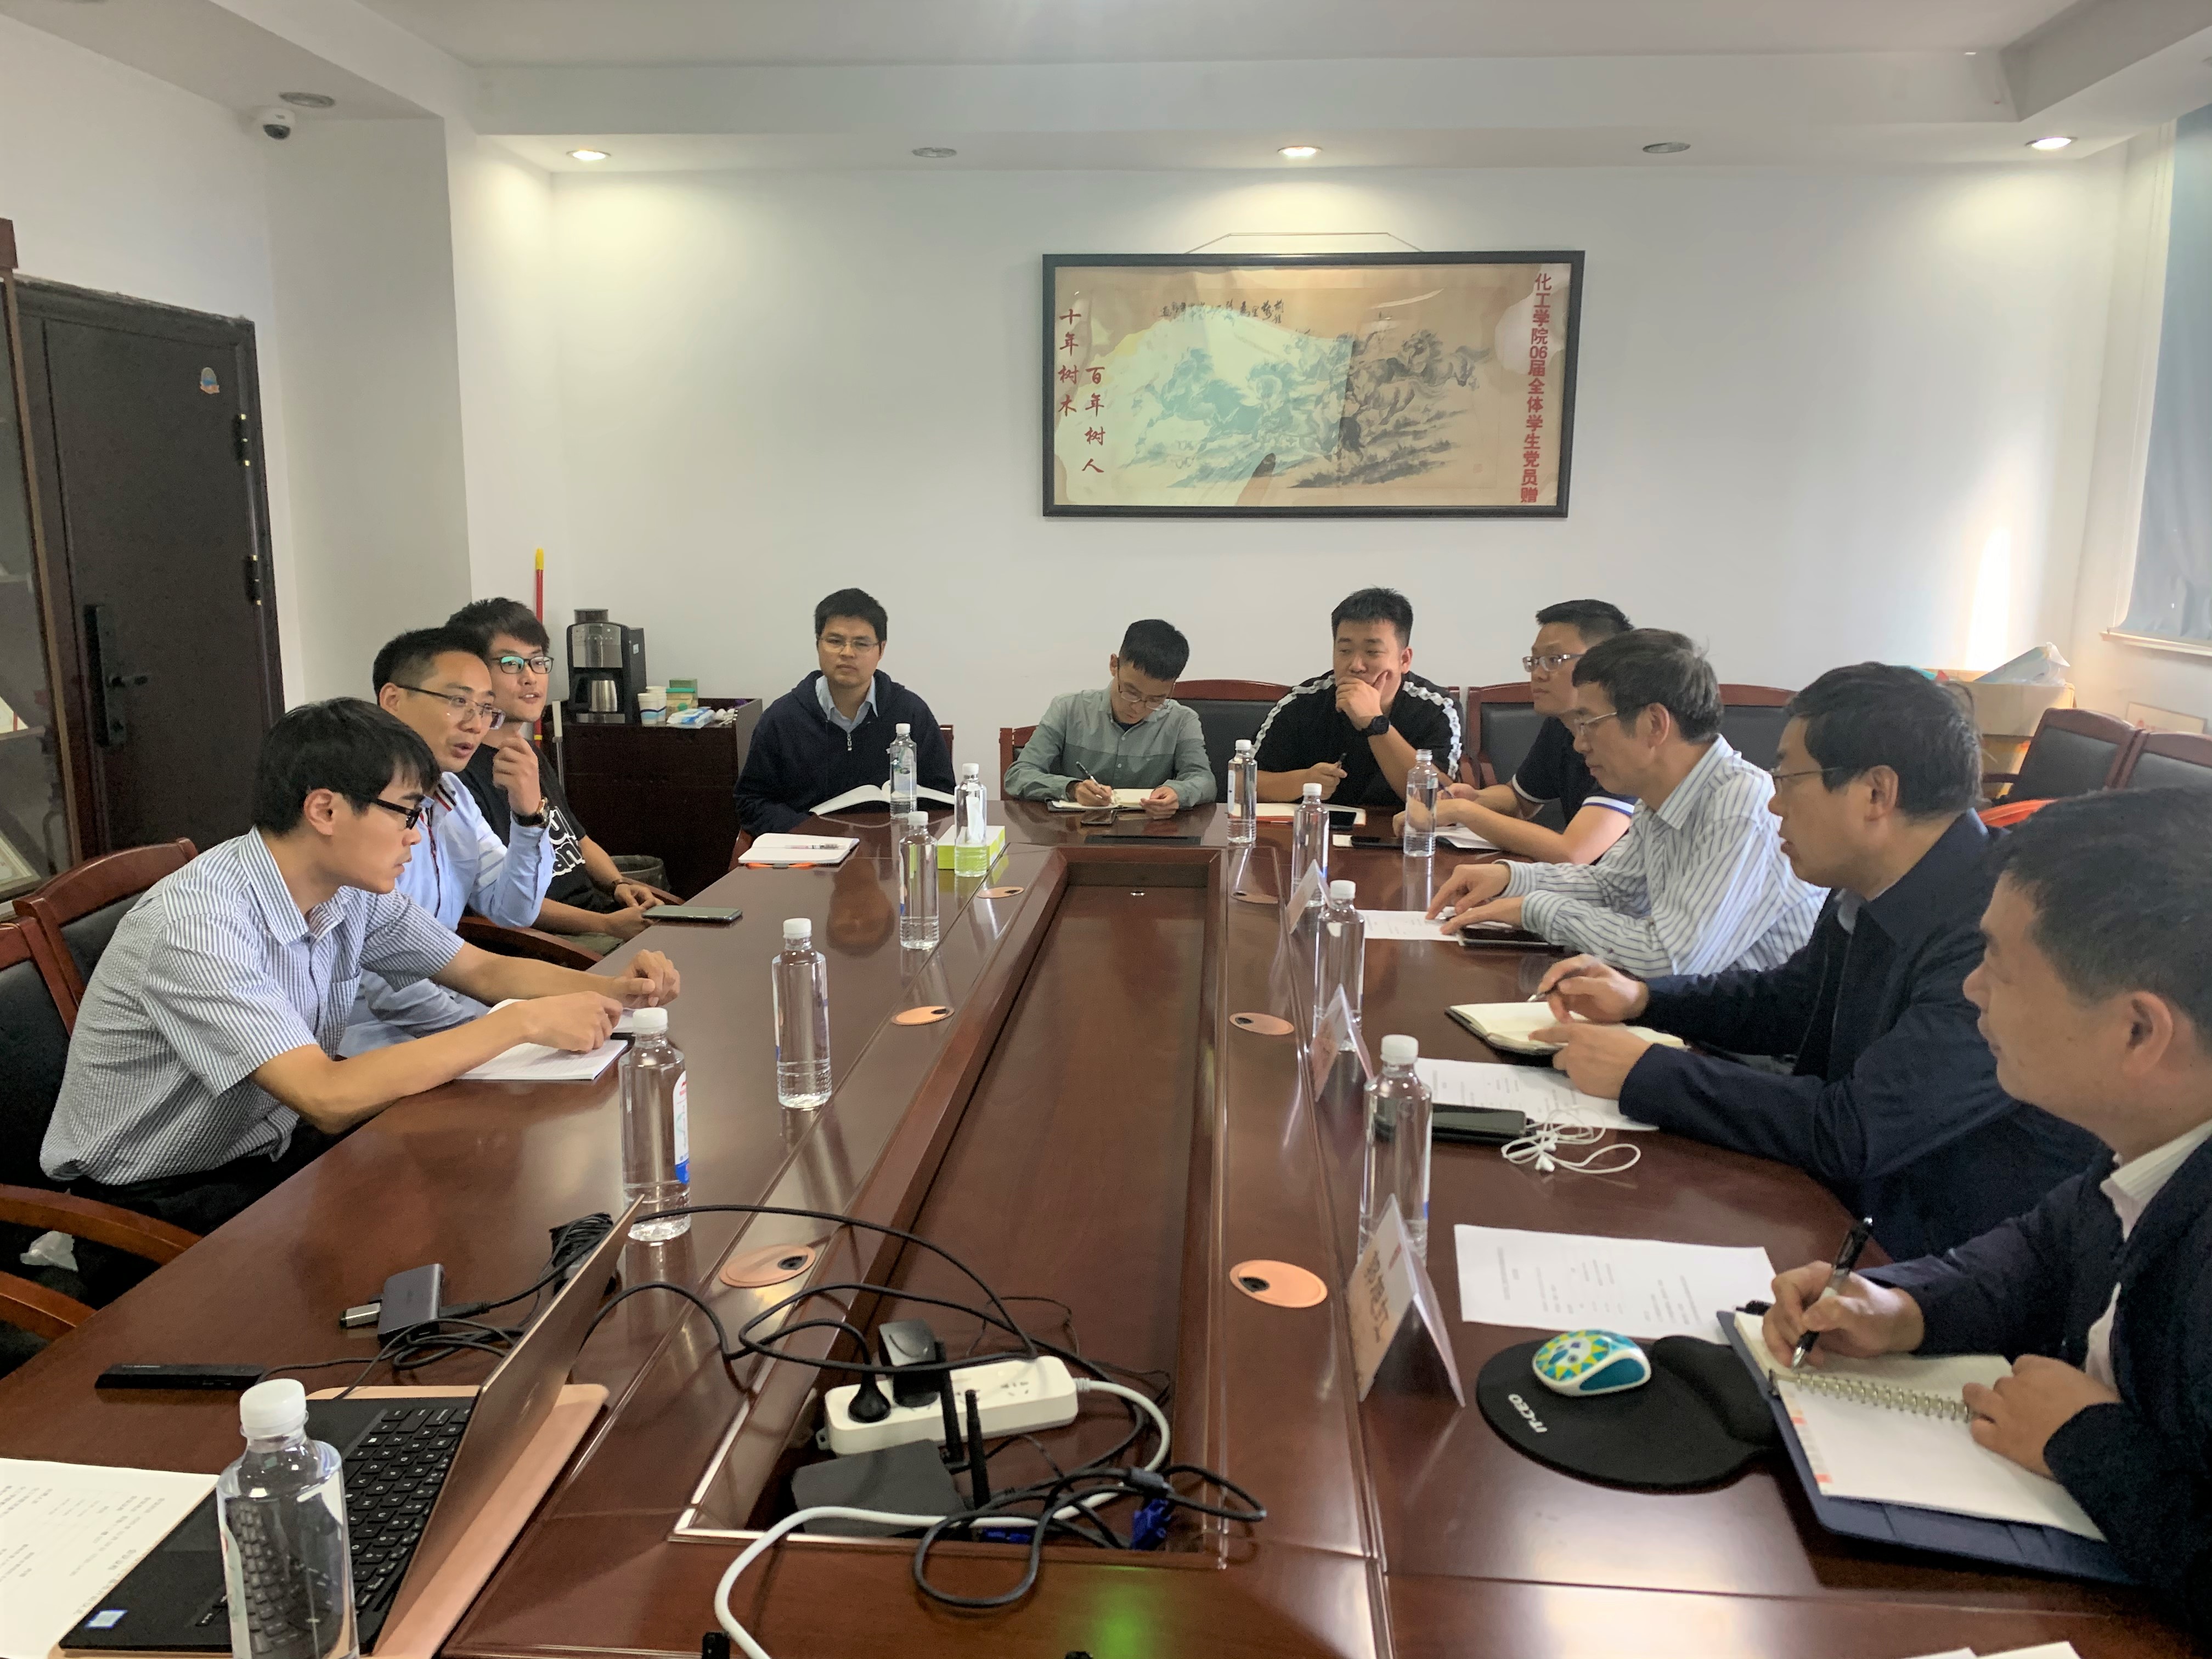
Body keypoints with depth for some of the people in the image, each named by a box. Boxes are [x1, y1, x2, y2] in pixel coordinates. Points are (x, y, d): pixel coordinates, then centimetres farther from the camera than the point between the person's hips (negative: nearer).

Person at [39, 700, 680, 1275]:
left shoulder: (353, 892, -6)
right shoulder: (195, 923, -29)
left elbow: (485, 971, 6)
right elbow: (330, 1098, -36)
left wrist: (611, 990, -12)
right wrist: (524, 1022, -32)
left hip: (272, 1147, 7)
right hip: (149, 1203, -7)